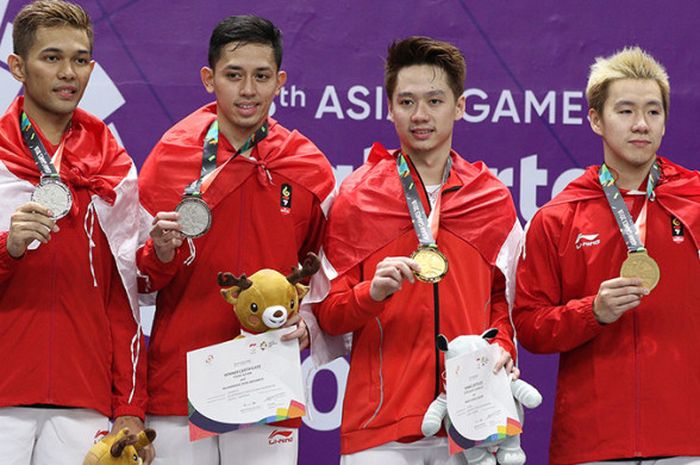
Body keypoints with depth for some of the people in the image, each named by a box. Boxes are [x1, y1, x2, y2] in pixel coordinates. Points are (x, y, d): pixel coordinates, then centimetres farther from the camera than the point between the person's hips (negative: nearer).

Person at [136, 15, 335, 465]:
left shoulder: (309, 168, 3)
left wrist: (308, 321, -3)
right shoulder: (170, 156, 1)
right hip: (177, 388, 0)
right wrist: (160, 254, -14)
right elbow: (136, 283, 6)